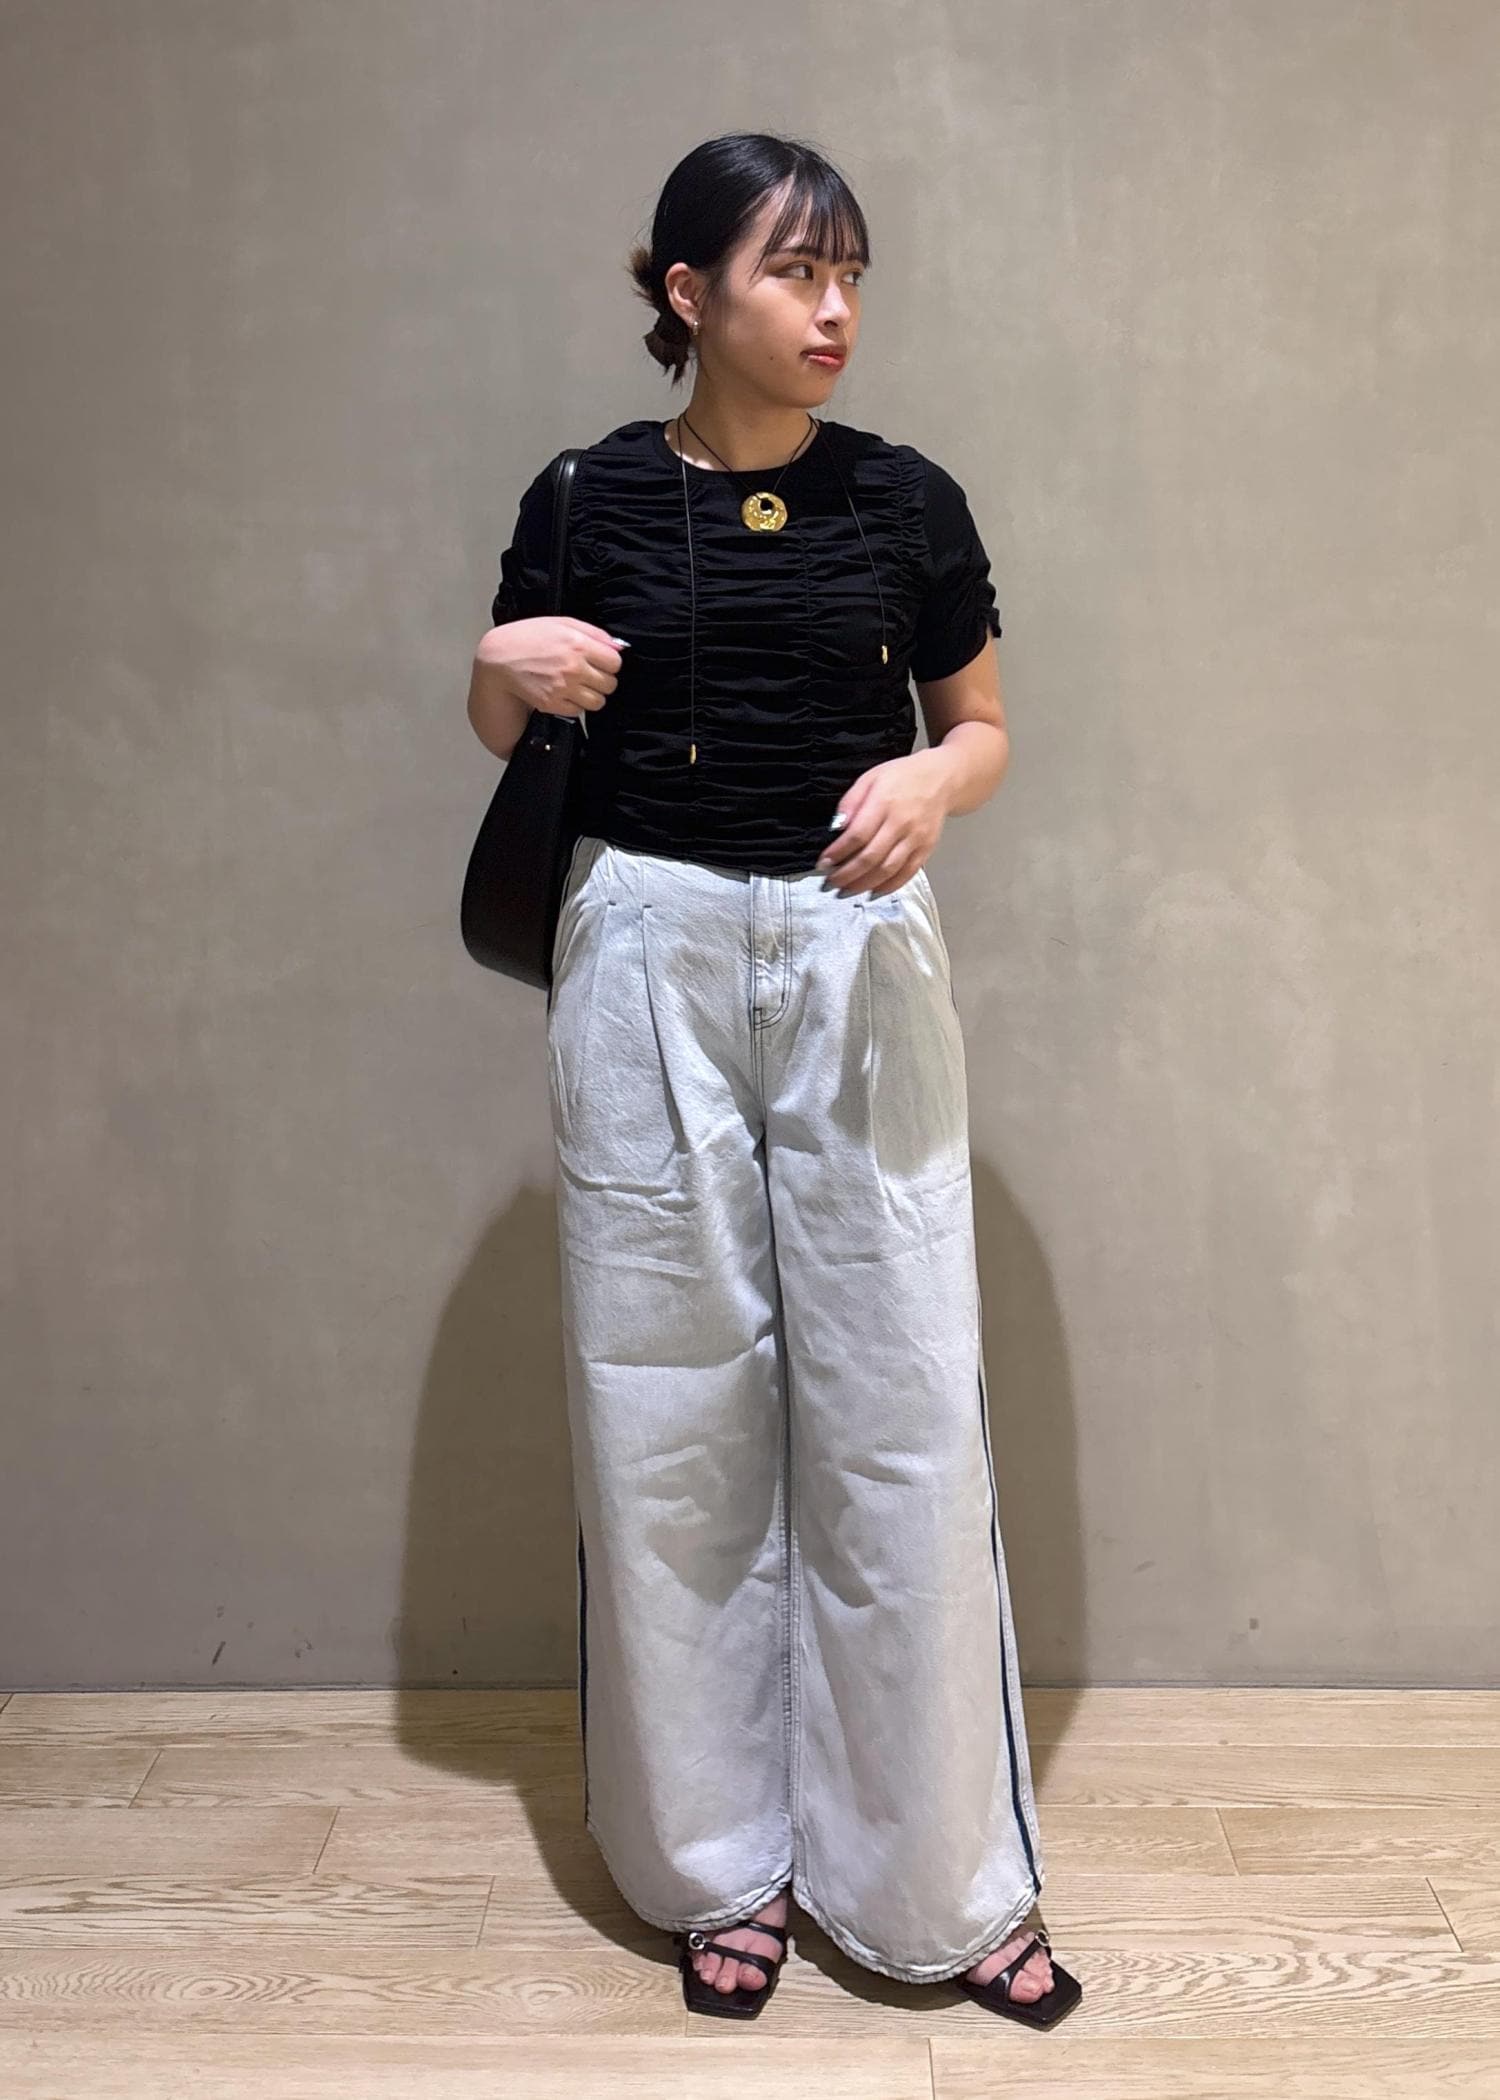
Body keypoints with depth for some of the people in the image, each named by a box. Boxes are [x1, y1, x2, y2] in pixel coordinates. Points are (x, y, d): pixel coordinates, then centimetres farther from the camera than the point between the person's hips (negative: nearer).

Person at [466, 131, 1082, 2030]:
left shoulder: (904, 501, 3)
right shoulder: (590, 498, 2)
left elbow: (985, 730, 10)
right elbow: (503, 728, 13)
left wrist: (931, 782, -13)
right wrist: (504, 666, -10)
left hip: (855, 960, 0)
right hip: (649, 960, 0)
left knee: (898, 1410, 0)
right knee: (671, 1411, 5)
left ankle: (935, 1884, 19)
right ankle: (715, 1862, 25)